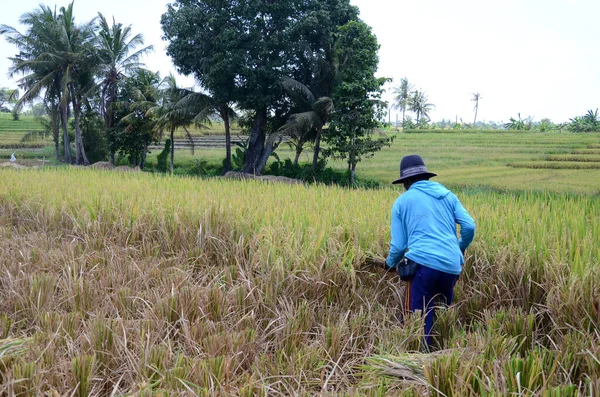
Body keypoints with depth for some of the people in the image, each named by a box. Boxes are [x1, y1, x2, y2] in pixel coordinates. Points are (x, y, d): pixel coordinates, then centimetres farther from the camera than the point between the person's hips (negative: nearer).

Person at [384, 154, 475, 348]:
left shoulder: (402, 202, 12)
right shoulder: (447, 195, 19)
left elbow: (398, 245, 8)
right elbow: (469, 226, 8)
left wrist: (390, 263, 28)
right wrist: (461, 248, 28)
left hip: (423, 263, -4)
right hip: (451, 266, 4)